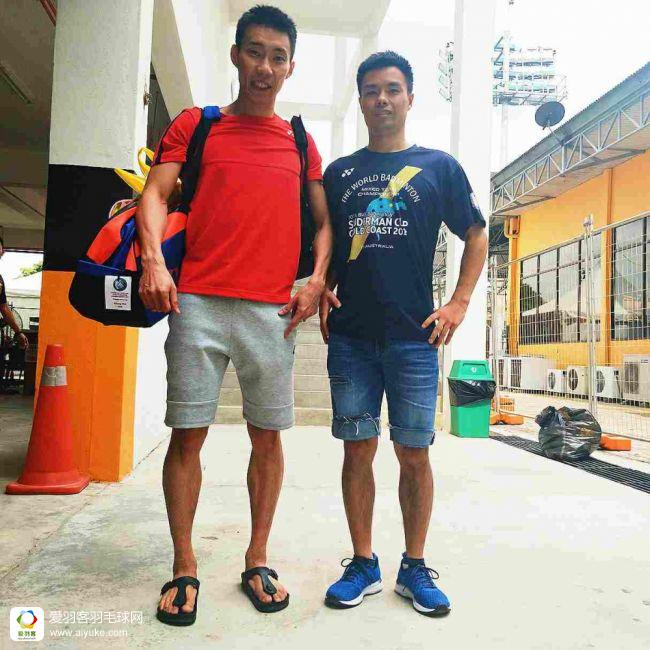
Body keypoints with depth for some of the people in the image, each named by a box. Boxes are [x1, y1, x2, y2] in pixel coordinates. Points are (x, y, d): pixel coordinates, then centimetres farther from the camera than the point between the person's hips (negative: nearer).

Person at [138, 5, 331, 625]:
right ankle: (184, 566, 15)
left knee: (267, 435, 4)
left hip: (273, 311, 2)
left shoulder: (301, 143, 18)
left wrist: (316, 279, 0)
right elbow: (155, 193, 3)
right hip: (198, 302, -1)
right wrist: (153, 257, -15)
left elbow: (323, 220, 17)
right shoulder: (194, 124, 13)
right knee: (187, 432, 0)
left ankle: (256, 560, 20)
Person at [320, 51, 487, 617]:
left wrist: (459, 303, 0)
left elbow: (476, 236, 12)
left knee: (414, 453, 3)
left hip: (414, 337, -1)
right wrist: (322, 291, 2)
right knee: (358, 449, 5)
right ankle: (363, 564, 19)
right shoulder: (339, 172, 14)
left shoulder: (438, 166, 9)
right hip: (350, 336, 2)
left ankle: (415, 567, 20)